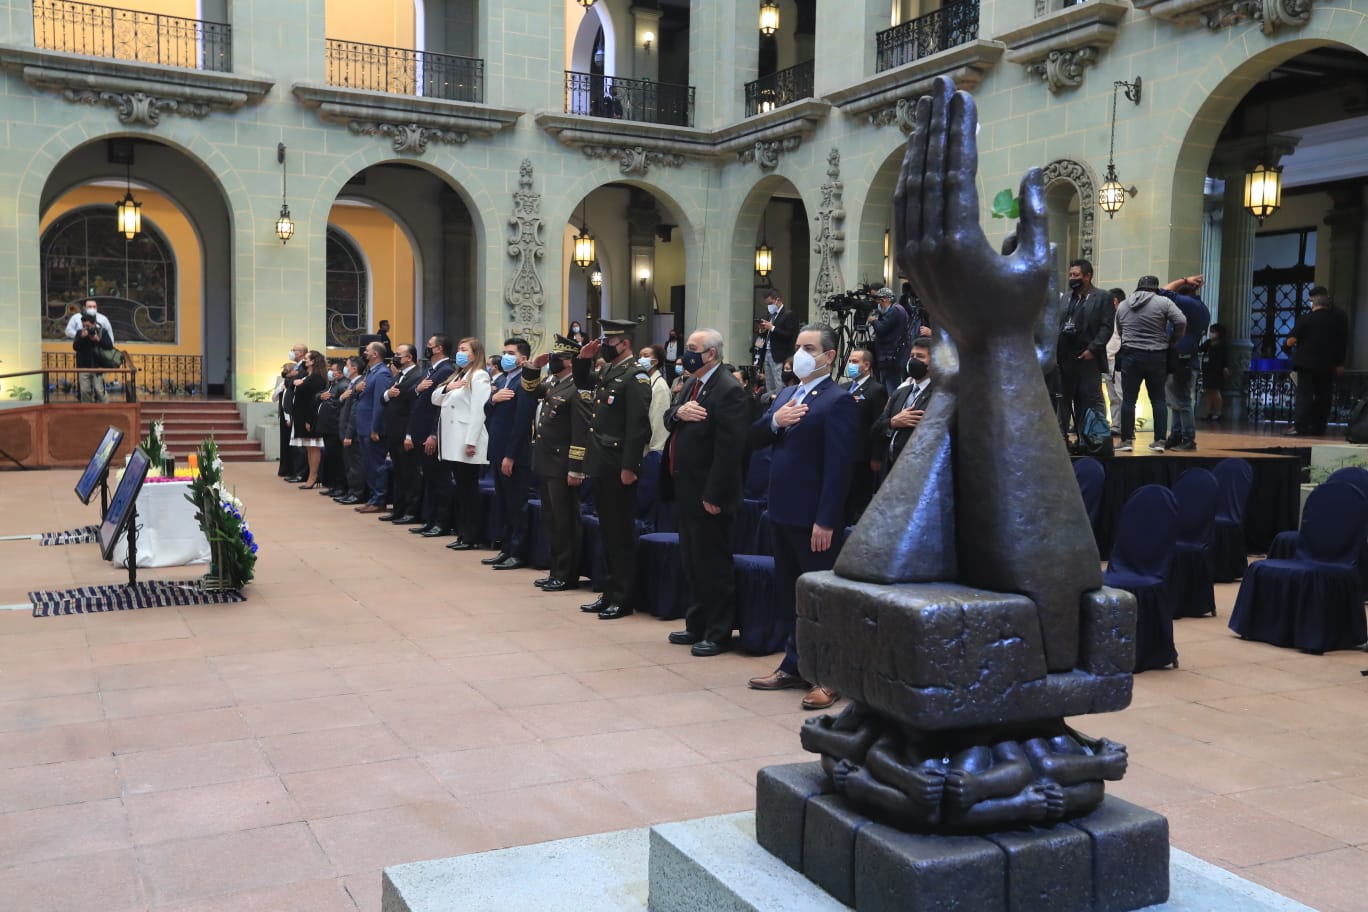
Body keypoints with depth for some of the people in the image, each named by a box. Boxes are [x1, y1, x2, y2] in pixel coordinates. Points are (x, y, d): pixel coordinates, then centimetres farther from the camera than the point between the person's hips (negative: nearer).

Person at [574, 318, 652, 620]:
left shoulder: (635, 376, -13)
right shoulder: (606, 372, 12)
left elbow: (638, 425, -19)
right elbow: (582, 385, 33)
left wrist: (629, 467, -22)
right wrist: (583, 360, 14)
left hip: (619, 467, -9)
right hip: (601, 464, 9)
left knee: (621, 532, -1)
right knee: (607, 530, 14)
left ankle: (623, 599, 7)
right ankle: (609, 593, 23)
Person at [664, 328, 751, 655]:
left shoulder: (729, 390, -17)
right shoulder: (692, 384, 13)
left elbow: (729, 448, -22)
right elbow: (668, 419, 13)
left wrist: (713, 495, -23)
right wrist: (679, 412, -11)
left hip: (709, 495, -10)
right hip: (687, 491, 10)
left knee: (713, 567, -1)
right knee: (691, 564, 18)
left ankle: (718, 634, 9)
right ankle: (697, 626, 29)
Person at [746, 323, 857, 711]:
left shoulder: (838, 401, -11)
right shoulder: (785, 395, 14)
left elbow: (838, 466, -17)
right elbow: (753, 440, 12)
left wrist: (825, 521, -21)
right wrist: (774, 421, -9)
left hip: (814, 518, -8)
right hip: (783, 512, 8)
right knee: (789, 593, 17)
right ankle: (795, 665, 29)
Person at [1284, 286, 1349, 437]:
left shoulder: (1305, 319, -8)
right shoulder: (1338, 318, 5)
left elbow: (1292, 340, -10)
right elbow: (1343, 343, 8)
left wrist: (1286, 345, 10)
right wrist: (1340, 363, 14)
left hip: (1307, 363, -3)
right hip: (1328, 366, 3)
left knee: (1305, 395, -4)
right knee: (1323, 396, 8)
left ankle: (1300, 426, -13)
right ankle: (1318, 427, 9)